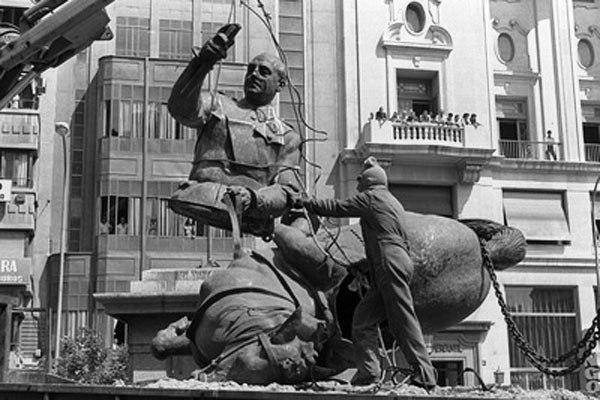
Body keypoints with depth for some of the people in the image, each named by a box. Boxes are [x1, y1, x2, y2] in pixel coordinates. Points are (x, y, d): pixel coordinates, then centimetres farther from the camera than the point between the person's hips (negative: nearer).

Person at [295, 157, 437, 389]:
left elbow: (337, 208, 4)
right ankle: (368, 371, -1)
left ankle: (424, 374, -12)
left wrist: (305, 203, 15)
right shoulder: (392, 202, 28)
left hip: (390, 263, -9)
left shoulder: (371, 197, 3)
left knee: (403, 319, -11)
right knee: (363, 318, 5)